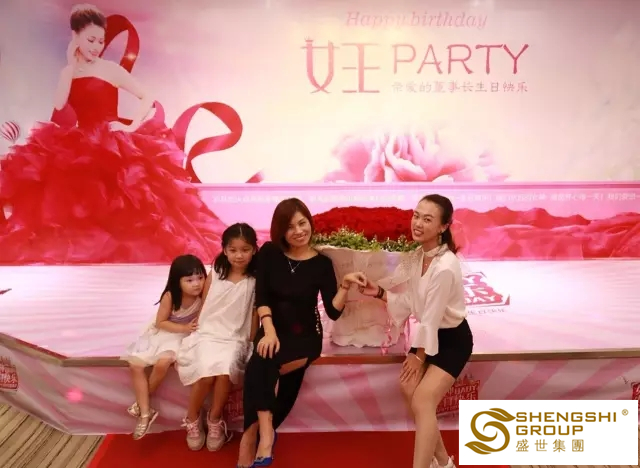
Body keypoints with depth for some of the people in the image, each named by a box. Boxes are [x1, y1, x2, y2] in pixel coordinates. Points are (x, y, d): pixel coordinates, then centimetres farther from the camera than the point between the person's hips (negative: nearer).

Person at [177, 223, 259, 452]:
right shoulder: (215, 274, 2)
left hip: (235, 338, 0)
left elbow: (256, 313, 2)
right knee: (207, 373, -26)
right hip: (207, 334, 1)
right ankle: (192, 420, 5)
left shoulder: (255, 281, -1)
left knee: (225, 370, -30)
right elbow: (202, 307, 7)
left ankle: (215, 420, -1)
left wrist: (252, 343, -3)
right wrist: (192, 333, 2)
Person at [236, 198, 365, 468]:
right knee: (260, 366, -30)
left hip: (305, 336, -2)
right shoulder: (269, 252, 1)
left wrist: (345, 286, -22)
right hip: (274, 331, 2)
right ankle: (264, 432, -19)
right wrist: (269, 331, -17)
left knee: (259, 368, -26)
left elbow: (333, 312, -6)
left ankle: (252, 435, -12)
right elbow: (261, 297, -4)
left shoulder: (322, 263, -3)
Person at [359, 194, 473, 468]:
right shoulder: (418, 255, -4)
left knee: (422, 399, -14)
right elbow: (411, 302, 1)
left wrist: (419, 355, -12)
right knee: (409, 389, 6)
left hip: (453, 340, -8)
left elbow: (432, 317, -22)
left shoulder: (445, 268, -30)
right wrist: (380, 293, -13)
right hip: (430, 334, 8)